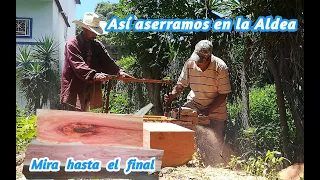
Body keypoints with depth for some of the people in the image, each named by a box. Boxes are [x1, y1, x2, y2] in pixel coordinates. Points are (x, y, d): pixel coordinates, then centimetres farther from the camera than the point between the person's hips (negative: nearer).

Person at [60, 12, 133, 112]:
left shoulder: (97, 45, 12)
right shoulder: (72, 44, -8)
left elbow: (107, 62, -1)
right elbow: (79, 66, -21)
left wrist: (119, 72, -21)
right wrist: (95, 75, -35)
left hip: (89, 94, 6)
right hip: (73, 94, -6)